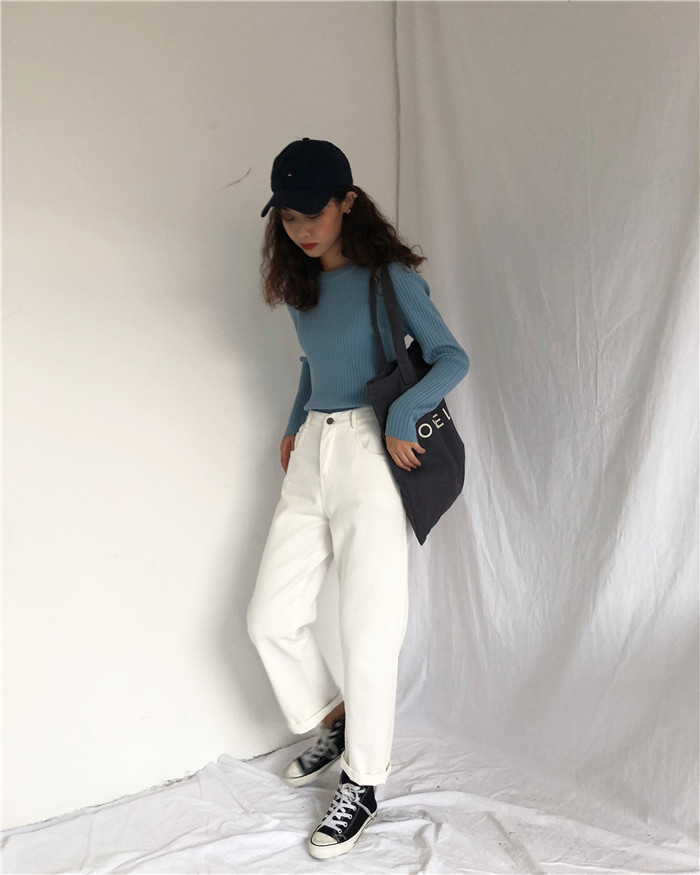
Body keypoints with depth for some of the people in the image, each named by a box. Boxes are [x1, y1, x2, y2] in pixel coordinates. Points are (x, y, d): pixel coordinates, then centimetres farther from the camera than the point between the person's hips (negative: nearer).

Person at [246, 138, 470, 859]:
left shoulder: (388, 276, -5)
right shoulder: (300, 284, 14)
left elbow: (451, 357, -9)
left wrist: (402, 414, -22)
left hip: (371, 453, -7)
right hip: (311, 455, 7)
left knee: (369, 631, -3)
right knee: (270, 618, 7)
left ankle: (363, 784, 16)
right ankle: (331, 722, 32)